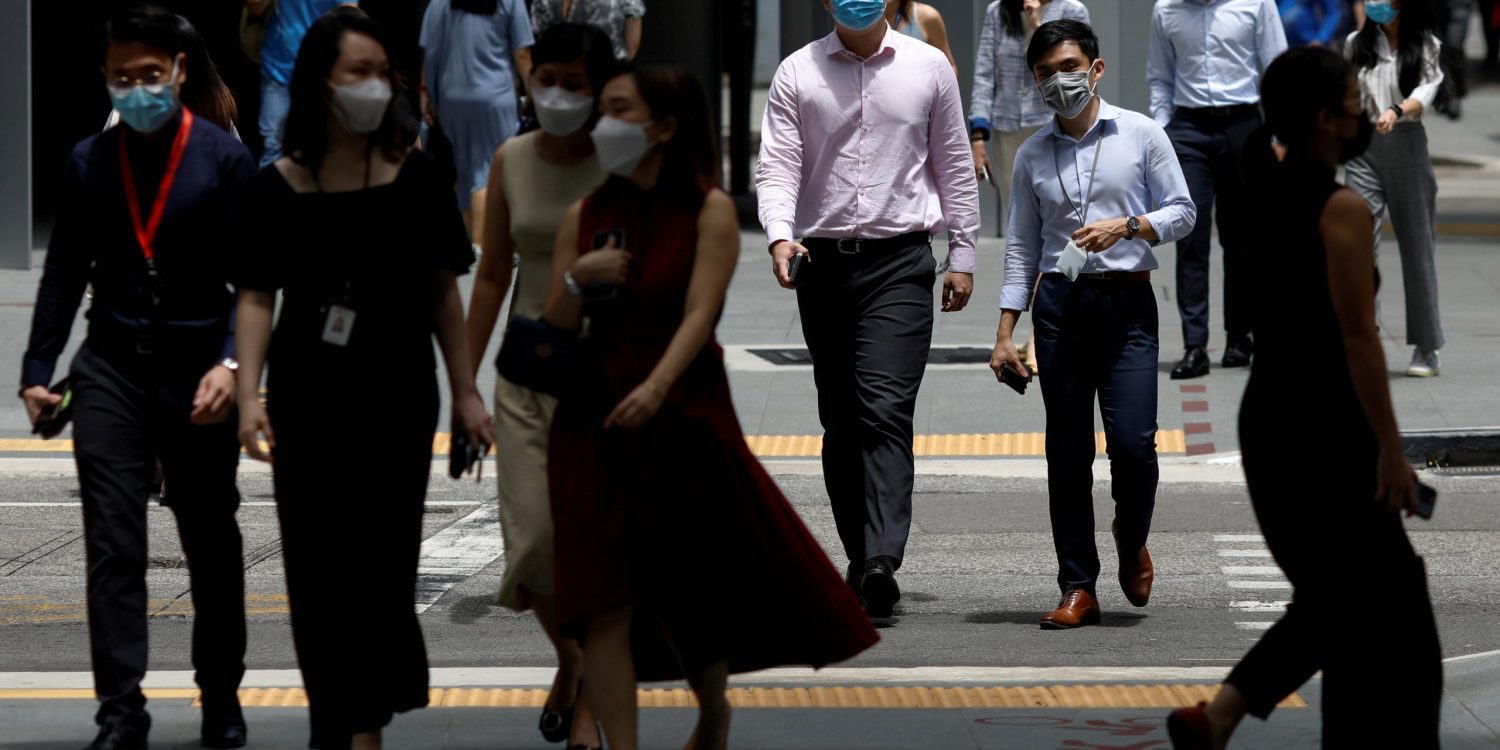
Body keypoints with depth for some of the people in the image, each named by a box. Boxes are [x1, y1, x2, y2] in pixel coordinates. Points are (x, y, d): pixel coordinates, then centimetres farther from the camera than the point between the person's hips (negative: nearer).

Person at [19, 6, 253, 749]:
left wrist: (230, 364, -18)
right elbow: (64, 272, 10)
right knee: (113, 546, -7)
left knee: (212, 546, 11)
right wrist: (37, 369, 5)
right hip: (112, 369, 1)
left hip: (196, 374, -1)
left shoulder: (225, 159, -4)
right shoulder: (88, 162, 4)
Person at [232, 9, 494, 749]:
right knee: (316, 564, 7)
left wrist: (465, 392, 2)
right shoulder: (277, 188, -3)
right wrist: (249, 395, -12)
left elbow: (442, 289, 3)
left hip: (396, 391, -1)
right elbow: (257, 297, -2)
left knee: (380, 558, -5)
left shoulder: (412, 178, -2)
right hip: (308, 396, 1)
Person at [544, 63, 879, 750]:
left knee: (688, 593, 10)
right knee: (602, 602, -7)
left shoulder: (709, 211, -4)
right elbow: (556, 326, 6)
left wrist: (656, 387, -32)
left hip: (684, 414, -2)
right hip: (593, 419, 2)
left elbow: (700, 312, -16)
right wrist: (576, 277, -15)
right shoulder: (585, 216, 6)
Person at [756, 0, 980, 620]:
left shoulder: (928, 68, 5)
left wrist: (962, 254, 9)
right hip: (824, 261, 2)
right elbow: (778, 165, -2)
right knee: (840, 422, 8)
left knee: (885, 411, -15)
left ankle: (881, 562, -25)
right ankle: (860, 555, 17)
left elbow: (954, 165, 11)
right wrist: (779, 236, -20)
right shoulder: (797, 74, 4)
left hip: (900, 264, -2)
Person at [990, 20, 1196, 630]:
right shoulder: (1032, 156, 11)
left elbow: (1182, 211, 5)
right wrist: (1005, 333, 8)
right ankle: (1078, 588, 5)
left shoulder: (1140, 135, 3)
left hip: (1126, 303, -2)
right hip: (1059, 303, 2)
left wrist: (1127, 226, -13)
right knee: (1067, 453, 1)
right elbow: (1022, 246, 14)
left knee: (1132, 442, -13)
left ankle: (1131, 540, 18)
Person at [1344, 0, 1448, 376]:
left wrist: (1396, 112, -32)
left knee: (1417, 247, 4)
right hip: (1363, 148, 2)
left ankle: (1427, 348, 13)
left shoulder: (1426, 47, 3)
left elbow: (1426, 92, -13)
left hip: (1407, 146, -2)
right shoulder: (1357, 44, 12)